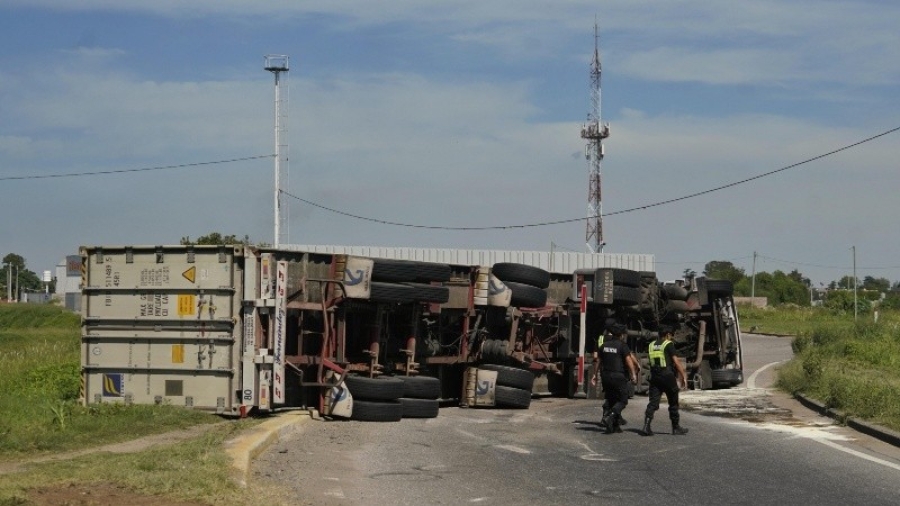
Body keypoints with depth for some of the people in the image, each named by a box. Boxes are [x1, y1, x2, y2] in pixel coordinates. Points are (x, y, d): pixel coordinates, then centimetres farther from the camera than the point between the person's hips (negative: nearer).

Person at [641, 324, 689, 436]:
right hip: (668, 376, -4)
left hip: (655, 377, 5)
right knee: (673, 403, 9)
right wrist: (683, 376, -8)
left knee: (653, 402, 0)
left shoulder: (651, 345, 11)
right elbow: (676, 361, -11)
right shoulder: (668, 345, -7)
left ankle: (646, 426, -16)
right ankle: (676, 427, 17)